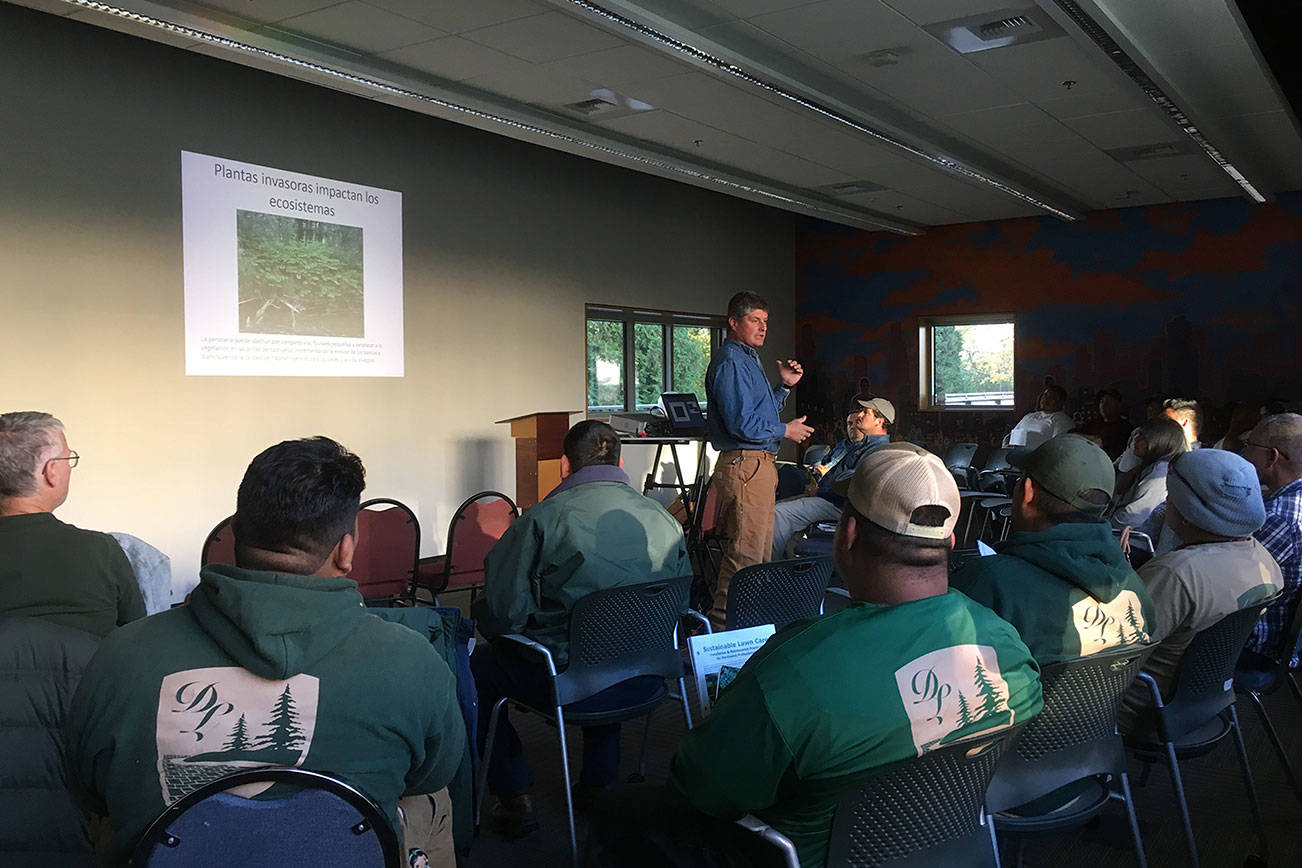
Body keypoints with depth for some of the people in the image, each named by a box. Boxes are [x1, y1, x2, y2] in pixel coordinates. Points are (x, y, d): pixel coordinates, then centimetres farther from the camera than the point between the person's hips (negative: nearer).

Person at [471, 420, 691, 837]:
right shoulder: (665, 521, 0)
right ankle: (598, 783, 43)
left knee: (481, 664, 21)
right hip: (645, 683, 5)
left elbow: (503, 613, -14)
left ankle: (515, 798, 24)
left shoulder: (542, 519, -13)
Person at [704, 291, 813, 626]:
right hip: (744, 464, -11)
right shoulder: (730, 361, -13)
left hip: (760, 463, 11)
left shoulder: (748, 358, 21)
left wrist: (784, 385, 15)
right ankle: (725, 622, -4)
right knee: (745, 551, -10)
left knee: (760, 548, 15)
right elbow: (742, 423, -22)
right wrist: (786, 431, -9)